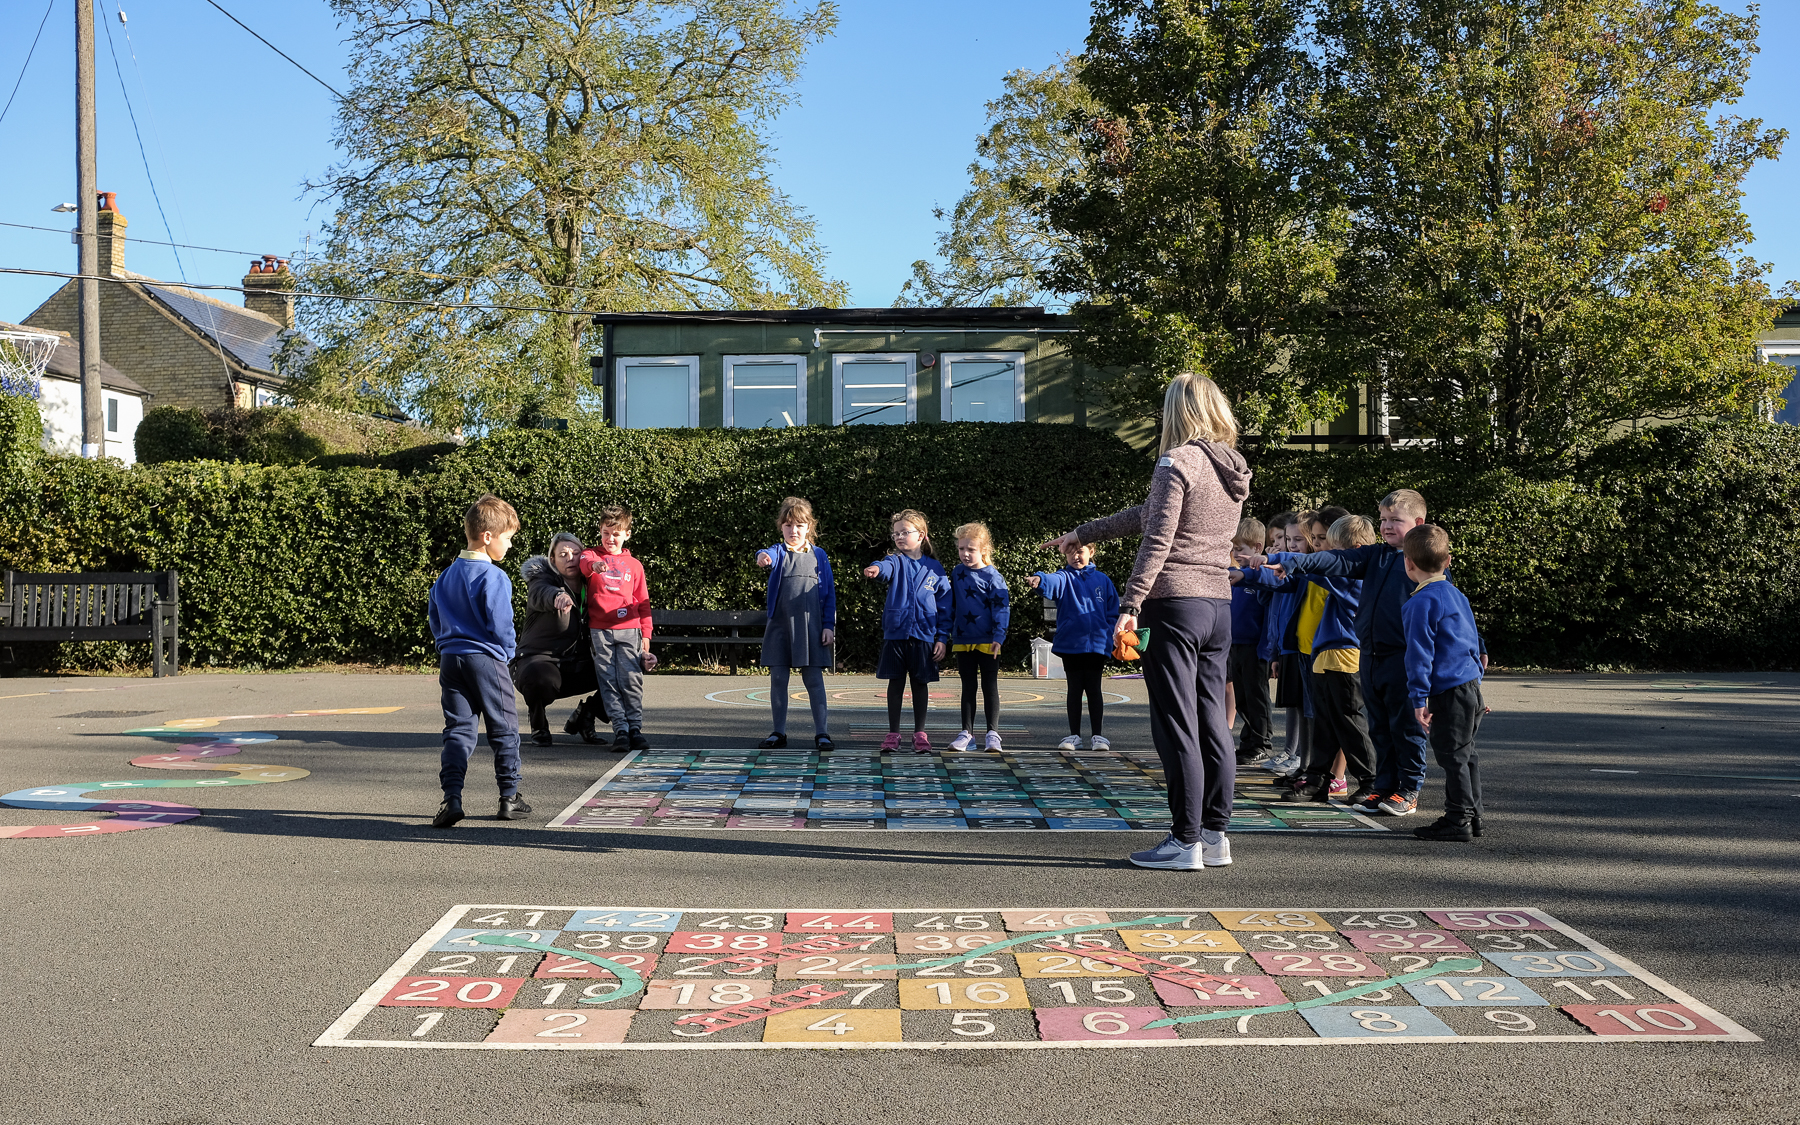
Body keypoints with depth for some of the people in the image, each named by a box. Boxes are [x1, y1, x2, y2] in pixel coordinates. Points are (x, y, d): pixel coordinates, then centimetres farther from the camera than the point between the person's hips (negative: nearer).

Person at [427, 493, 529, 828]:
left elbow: (433, 616, 16)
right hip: (485, 659, -6)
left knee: (457, 730, 6)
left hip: (450, 659, 6)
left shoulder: (446, 575, 11)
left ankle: (451, 799, -6)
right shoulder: (494, 577, -14)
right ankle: (510, 798, 12)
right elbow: (500, 625, -16)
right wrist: (507, 652, 1)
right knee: (504, 729, 6)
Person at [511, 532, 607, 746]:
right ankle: (538, 724, -3)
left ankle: (584, 716, 15)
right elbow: (541, 594, -36)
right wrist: (558, 596, -62)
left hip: (578, 666, 6)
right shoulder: (542, 579, -10)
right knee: (540, 679, -40)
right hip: (540, 658, -6)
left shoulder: (590, 587, 8)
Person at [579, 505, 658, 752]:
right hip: (599, 631, -1)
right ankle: (620, 729, -2)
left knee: (631, 679, -8)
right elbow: (585, 562, -14)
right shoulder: (591, 555, 12)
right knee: (608, 682, -4)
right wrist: (595, 565, -39)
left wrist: (646, 636, 12)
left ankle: (635, 727, -2)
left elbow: (643, 603, 18)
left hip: (628, 630, 1)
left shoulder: (634, 565, 17)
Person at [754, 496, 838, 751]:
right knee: (778, 679, 5)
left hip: (811, 626, 0)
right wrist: (763, 557, -48)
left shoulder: (818, 555, 8)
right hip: (779, 625, 1)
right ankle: (779, 732, 15)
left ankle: (822, 732, 5)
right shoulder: (779, 552, 4)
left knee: (814, 679, -1)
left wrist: (829, 625, 1)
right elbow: (769, 556, -23)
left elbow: (829, 593, 8)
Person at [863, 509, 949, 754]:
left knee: (920, 684, 7)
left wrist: (942, 638, 0)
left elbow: (944, 605, 6)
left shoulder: (935, 568, 5)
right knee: (895, 683, 5)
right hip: (895, 633, 0)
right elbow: (887, 567, -23)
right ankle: (893, 734, 14)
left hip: (924, 635, 0)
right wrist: (876, 569, -48)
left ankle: (919, 734, 18)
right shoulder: (896, 562, 3)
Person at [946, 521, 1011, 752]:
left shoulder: (992, 577, -8)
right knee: (968, 687, 10)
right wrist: (948, 632, 14)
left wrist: (998, 637, -16)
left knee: (989, 687, 3)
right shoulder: (957, 573, 6)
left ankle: (992, 733, 8)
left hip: (987, 642, -4)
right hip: (963, 640, 4)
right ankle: (966, 732, 15)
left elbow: (1001, 608, -9)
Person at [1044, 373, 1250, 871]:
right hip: (1219, 605, 8)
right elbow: (1150, 514, 23)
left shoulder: (1177, 461, -8)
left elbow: (1157, 540, -16)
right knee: (1212, 723, 11)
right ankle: (1215, 835, 16)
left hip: (1177, 604, -8)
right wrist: (1082, 534, 30)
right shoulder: (1233, 471, 16)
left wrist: (1129, 605, -14)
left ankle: (1186, 841, 0)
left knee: (1177, 727, -3)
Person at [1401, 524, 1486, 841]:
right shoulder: (1456, 595, 16)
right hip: (1471, 685, 9)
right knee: (1465, 754, 16)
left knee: (1453, 756, -3)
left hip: (1449, 692, -9)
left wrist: (1419, 697, -14)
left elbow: (1419, 652, -16)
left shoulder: (1421, 603, -13)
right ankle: (1472, 815, 23)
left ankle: (1458, 820, 1)